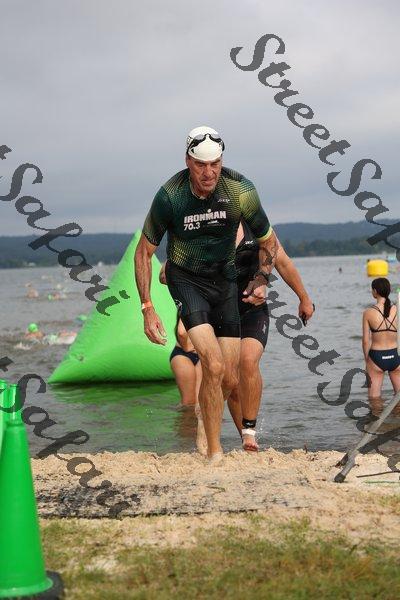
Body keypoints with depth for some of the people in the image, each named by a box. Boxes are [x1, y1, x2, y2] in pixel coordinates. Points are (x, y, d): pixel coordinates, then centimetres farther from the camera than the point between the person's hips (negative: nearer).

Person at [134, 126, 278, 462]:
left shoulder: (241, 191, -16)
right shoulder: (170, 196, -20)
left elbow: (268, 241, 2)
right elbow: (144, 252, -8)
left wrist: (261, 280, -13)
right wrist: (147, 309, -12)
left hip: (224, 278, 3)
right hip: (185, 279, -3)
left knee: (230, 380, 2)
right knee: (214, 366, -21)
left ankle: (207, 419, 34)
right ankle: (214, 453, -9)